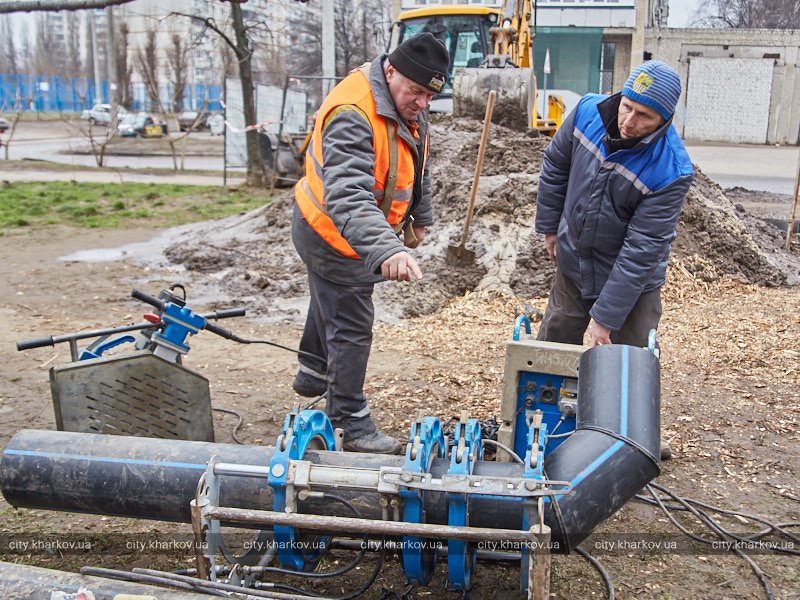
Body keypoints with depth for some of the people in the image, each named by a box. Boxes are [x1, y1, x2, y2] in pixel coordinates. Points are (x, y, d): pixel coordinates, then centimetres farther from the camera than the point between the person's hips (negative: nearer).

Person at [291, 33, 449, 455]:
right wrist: (387, 251, -60)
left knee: (330, 304, 28)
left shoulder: (407, 106, -2)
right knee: (351, 329, -2)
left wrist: (419, 217, 23)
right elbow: (348, 198, -47)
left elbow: (416, 164, 15)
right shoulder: (353, 116, -34)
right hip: (334, 236, -10)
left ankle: (312, 374, 52)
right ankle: (352, 424, 12)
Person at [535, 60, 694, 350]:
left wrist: (605, 317, -26)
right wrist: (549, 225, 8)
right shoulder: (588, 110, -18)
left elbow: (642, 250, -28)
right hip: (573, 262, 4)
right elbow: (555, 165, 2)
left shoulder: (670, 171, -31)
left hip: (632, 282, -4)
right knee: (552, 342, 20)